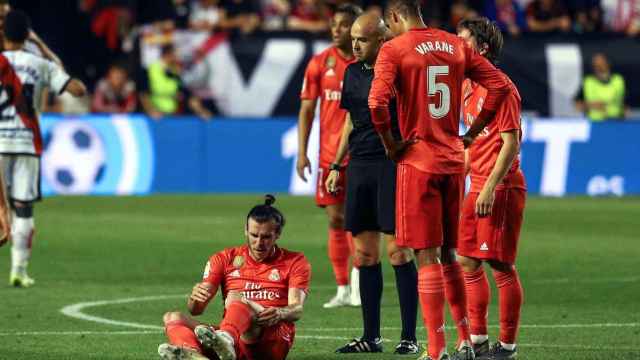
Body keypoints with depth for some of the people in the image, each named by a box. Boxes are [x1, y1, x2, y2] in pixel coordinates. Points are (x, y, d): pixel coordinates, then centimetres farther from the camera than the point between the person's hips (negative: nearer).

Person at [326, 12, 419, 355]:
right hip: (359, 166, 7)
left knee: (397, 250, -7)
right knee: (364, 252, 7)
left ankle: (409, 336, -2)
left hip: (393, 164, -7)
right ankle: (371, 337, 13)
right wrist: (336, 166, 20)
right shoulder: (353, 72, 13)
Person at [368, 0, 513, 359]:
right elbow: (500, 85, 7)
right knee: (448, 255, 16)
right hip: (454, 161, 5)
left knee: (427, 256, -3)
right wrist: (471, 134, 11)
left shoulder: (394, 50, -8)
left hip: (419, 163, -5)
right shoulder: (456, 45, 8)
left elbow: (377, 102, -21)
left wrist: (390, 144, -7)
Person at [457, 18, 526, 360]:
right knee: (467, 263, 10)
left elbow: (511, 143, -17)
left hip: (501, 188, -9)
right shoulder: (468, 87, 15)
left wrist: (490, 187, -21)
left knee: (501, 267, -6)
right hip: (477, 187, 9)